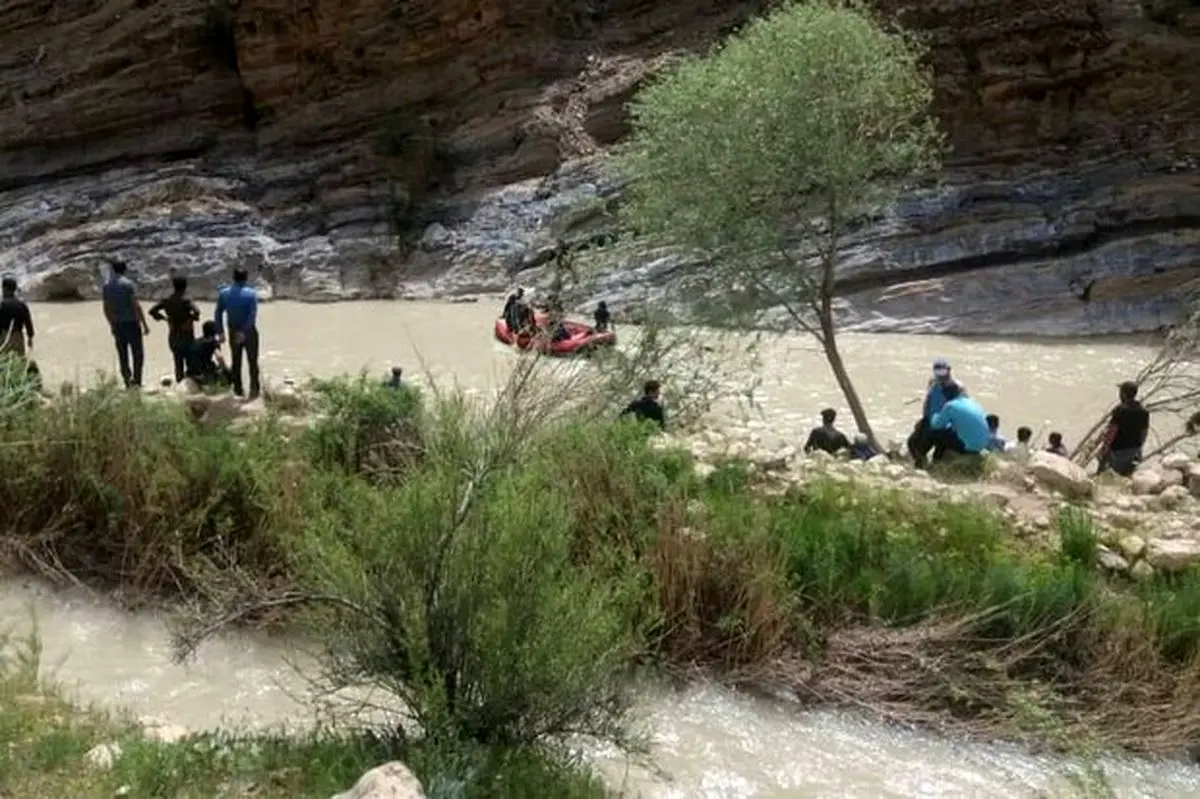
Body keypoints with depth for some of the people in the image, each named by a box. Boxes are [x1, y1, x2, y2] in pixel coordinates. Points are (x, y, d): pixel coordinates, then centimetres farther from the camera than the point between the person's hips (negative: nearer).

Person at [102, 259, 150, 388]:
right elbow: (136, 305, -16)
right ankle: (136, 381, -8)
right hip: (131, 323, -5)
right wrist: (144, 324, -13)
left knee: (123, 355, 10)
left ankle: (128, 383, 10)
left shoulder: (107, 286, 7)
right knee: (138, 354, 1)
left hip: (117, 325, 5)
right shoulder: (128, 284, -11)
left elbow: (106, 308, 11)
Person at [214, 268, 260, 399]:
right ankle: (254, 390, 4)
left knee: (235, 361, 15)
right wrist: (244, 332, -21)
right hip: (249, 332, -3)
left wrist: (220, 332, 2)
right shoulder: (251, 294, -11)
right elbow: (253, 315, -21)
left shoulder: (223, 293, 0)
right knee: (252, 362, 6)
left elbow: (218, 314, -2)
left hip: (233, 333, 3)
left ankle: (238, 389, 18)